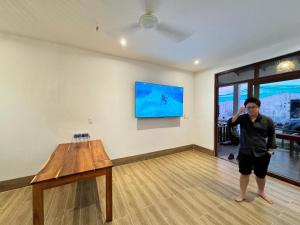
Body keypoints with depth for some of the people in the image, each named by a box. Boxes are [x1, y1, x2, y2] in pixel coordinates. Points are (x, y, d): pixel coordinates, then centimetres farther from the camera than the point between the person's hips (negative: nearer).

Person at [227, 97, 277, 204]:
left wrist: (270, 150, -1)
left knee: (261, 175, 19)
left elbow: (271, 136, 3)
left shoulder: (267, 120, -4)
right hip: (244, 153, 0)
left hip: (262, 154, 0)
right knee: (244, 174, 13)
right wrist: (238, 113, -20)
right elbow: (230, 124, -14)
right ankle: (242, 194, 31)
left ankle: (261, 192, 48)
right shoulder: (242, 118, -3)